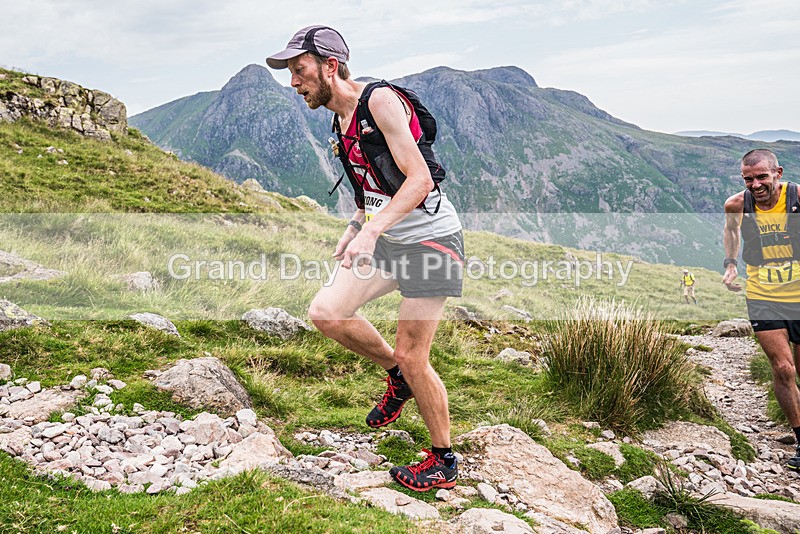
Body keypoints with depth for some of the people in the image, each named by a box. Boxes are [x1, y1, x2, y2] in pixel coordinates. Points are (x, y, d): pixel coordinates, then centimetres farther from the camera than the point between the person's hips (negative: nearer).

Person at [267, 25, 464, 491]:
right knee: (325, 311, -5)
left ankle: (444, 462, 17)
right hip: (387, 240, 8)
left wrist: (371, 231, -33)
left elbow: (419, 179, -24)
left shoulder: (381, 100, -16)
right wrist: (353, 230, 13)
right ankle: (397, 377, 19)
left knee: (412, 358, -4)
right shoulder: (341, 121, 11)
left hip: (430, 238, -8)